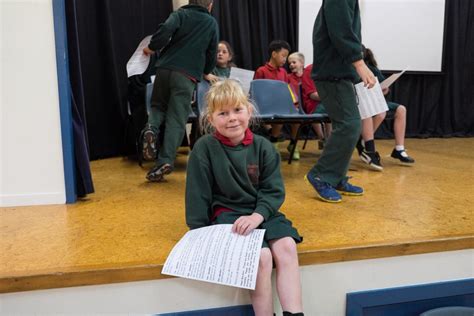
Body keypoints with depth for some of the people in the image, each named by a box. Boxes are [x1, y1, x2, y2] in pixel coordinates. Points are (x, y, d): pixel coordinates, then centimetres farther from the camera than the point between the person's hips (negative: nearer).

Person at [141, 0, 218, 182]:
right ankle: (165, 161, -9)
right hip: (187, 75, -1)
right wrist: (205, 72, 37)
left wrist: (152, 47, 5)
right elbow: (212, 53, 19)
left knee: (158, 106, 22)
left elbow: (166, 29, -9)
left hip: (165, 68, 2)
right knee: (176, 120, -1)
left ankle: (151, 130, -9)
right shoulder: (212, 23, 15)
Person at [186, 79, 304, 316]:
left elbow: (273, 191, -1)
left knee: (286, 246, -23)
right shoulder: (204, 148, -7)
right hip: (226, 215, -3)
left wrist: (256, 216, -18)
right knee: (262, 256, -25)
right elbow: (197, 195, -4)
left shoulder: (262, 146, 0)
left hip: (262, 212, 4)